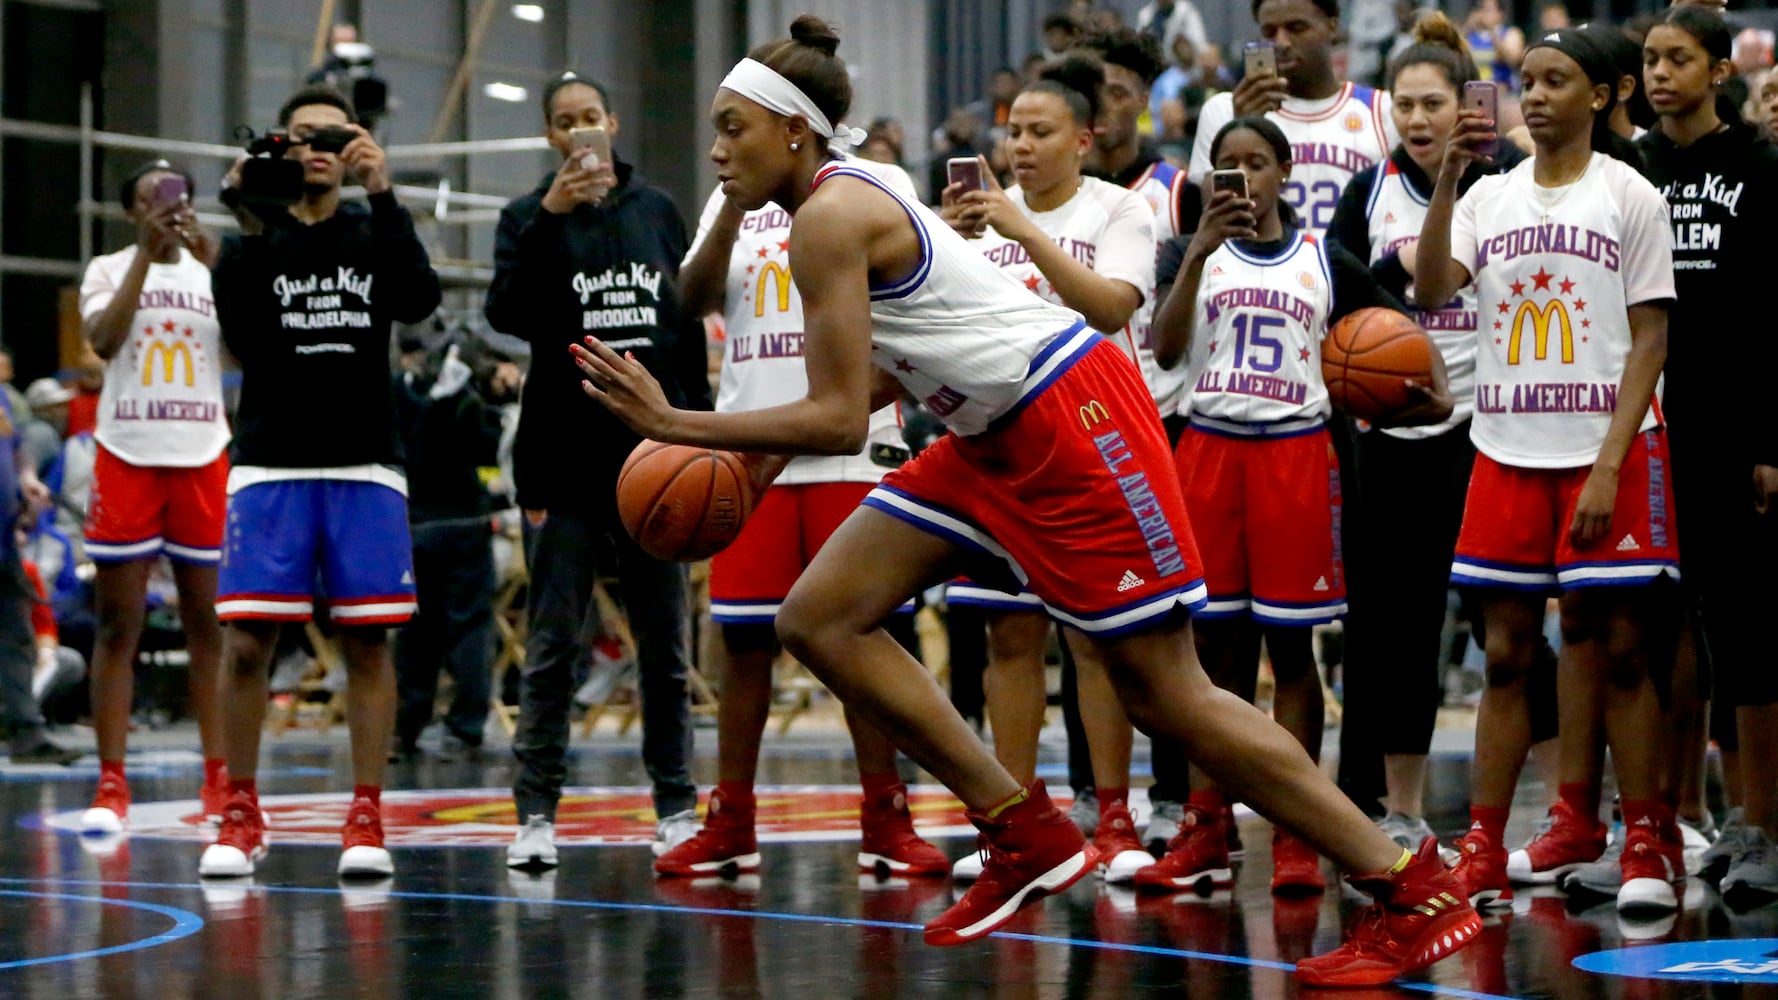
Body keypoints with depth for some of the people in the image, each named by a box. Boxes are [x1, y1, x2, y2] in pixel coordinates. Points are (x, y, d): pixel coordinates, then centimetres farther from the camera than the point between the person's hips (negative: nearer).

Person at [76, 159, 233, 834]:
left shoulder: (215, 270, 10)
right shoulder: (109, 269, 7)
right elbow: (103, 340, -11)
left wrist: (215, 263, -14)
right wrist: (147, 252, -14)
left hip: (204, 458, 2)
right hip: (127, 456, -1)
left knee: (209, 622, 3)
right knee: (118, 625, -2)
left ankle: (220, 780, 8)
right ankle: (111, 785, -1)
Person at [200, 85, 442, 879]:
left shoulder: (375, 232, 8)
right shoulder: (253, 237, 5)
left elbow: (420, 301, -11)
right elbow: (244, 339, -10)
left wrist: (382, 196, -18)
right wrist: (252, 231, -18)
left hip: (364, 464, 1)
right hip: (270, 463, -1)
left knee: (367, 639, -2)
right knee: (246, 641, -5)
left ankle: (365, 819, 4)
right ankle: (240, 816, 7)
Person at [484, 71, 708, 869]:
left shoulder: (658, 210, 9)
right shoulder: (531, 216, 2)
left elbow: (692, 329, 13)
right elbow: (507, 312, -14)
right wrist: (550, 215, -24)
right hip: (567, 454, -2)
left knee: (666, 643, 7)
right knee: (554, 645, -1)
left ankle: (677, 805, 14)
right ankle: (536, 812, 2)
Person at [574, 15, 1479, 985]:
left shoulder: (829, 218, -17)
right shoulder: (850, 198, 12)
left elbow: (839, 419, -21)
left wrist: (676, 425, -16)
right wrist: (772, 449, 12)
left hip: (1074, 422, -10)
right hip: (998, 438, 10)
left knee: (1165, 693, -7)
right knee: (816, 619, 4)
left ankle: (1416, 894, 1)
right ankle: (1027, 837, 8)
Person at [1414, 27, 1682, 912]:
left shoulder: (1630, 196, 1)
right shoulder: (1490, 197, 11)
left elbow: (1650, 340, -3)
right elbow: (1430, 292, -4)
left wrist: (1610, 466, -13)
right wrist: (1446, 178, -14)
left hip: (1606, 450, -3)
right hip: (1507, 451, 3)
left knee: (1619, 653, -2)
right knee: (1507, 654, 4)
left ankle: (1648, 847, 6)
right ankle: (1481, 853, 7)